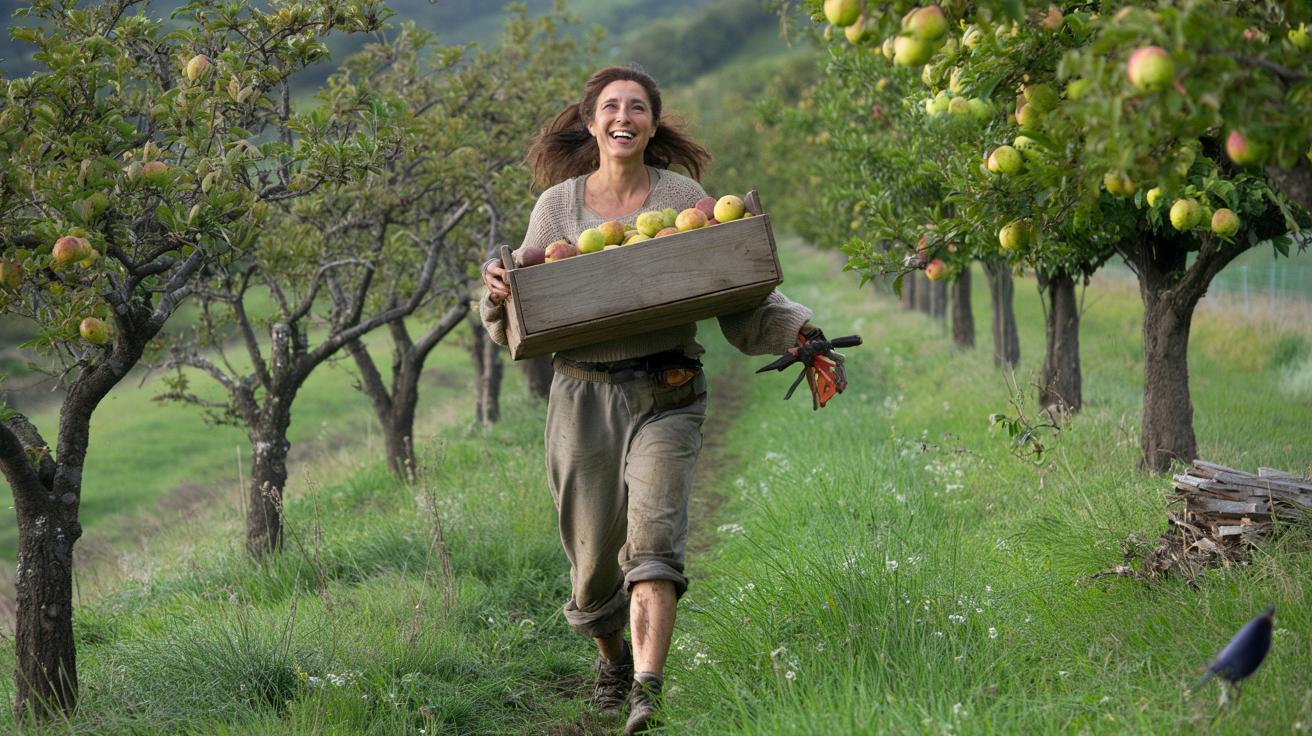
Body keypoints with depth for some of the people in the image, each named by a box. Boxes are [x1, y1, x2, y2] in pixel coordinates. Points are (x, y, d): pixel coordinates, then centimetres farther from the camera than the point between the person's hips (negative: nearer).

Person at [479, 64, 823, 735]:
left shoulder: (684, 197, 4)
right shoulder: (557, 205, 8)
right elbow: (517, 326, 11)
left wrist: (796, 329, -14)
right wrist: (496, 294, -11)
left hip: (666, 394, -2)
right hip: (583, 395, 2)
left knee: (654, 536, -18)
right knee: (593, 552, 7)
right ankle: (612, 655, 37)